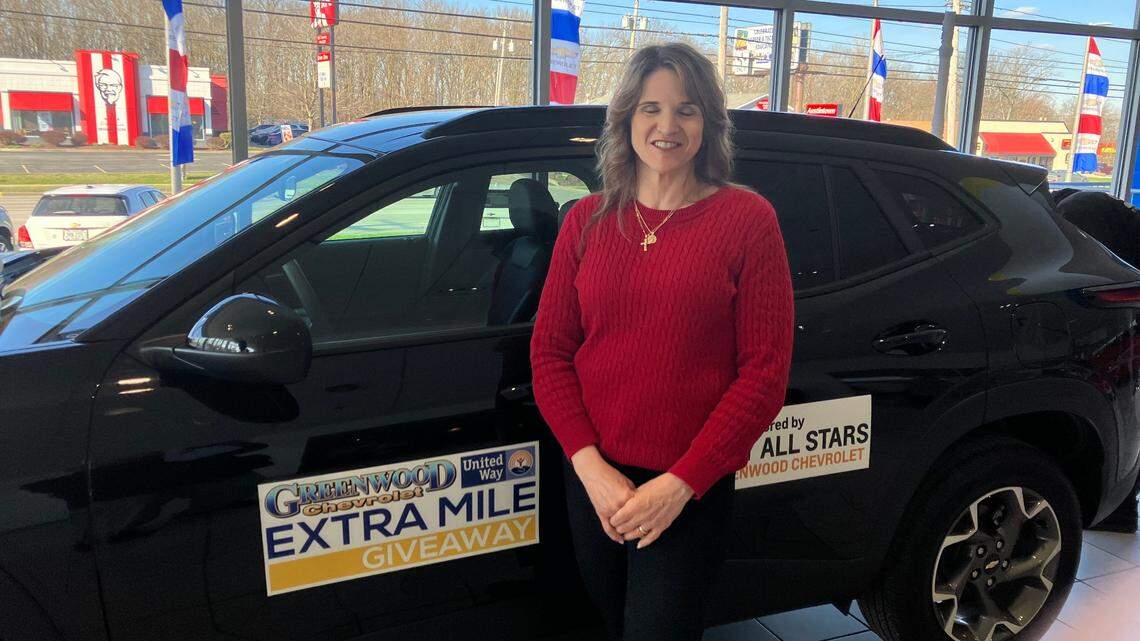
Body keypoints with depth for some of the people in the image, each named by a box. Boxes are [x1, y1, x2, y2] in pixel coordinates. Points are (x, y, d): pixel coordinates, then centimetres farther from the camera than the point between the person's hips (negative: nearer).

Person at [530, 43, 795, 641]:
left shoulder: (746, 218, -6)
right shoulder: (587, 219, 3)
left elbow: (764, 373, -9)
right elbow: (549, 351, 3)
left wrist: (681, 482, -14)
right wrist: (589, 463, -9)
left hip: (689, 490, -3)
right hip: (592, 478, 4)